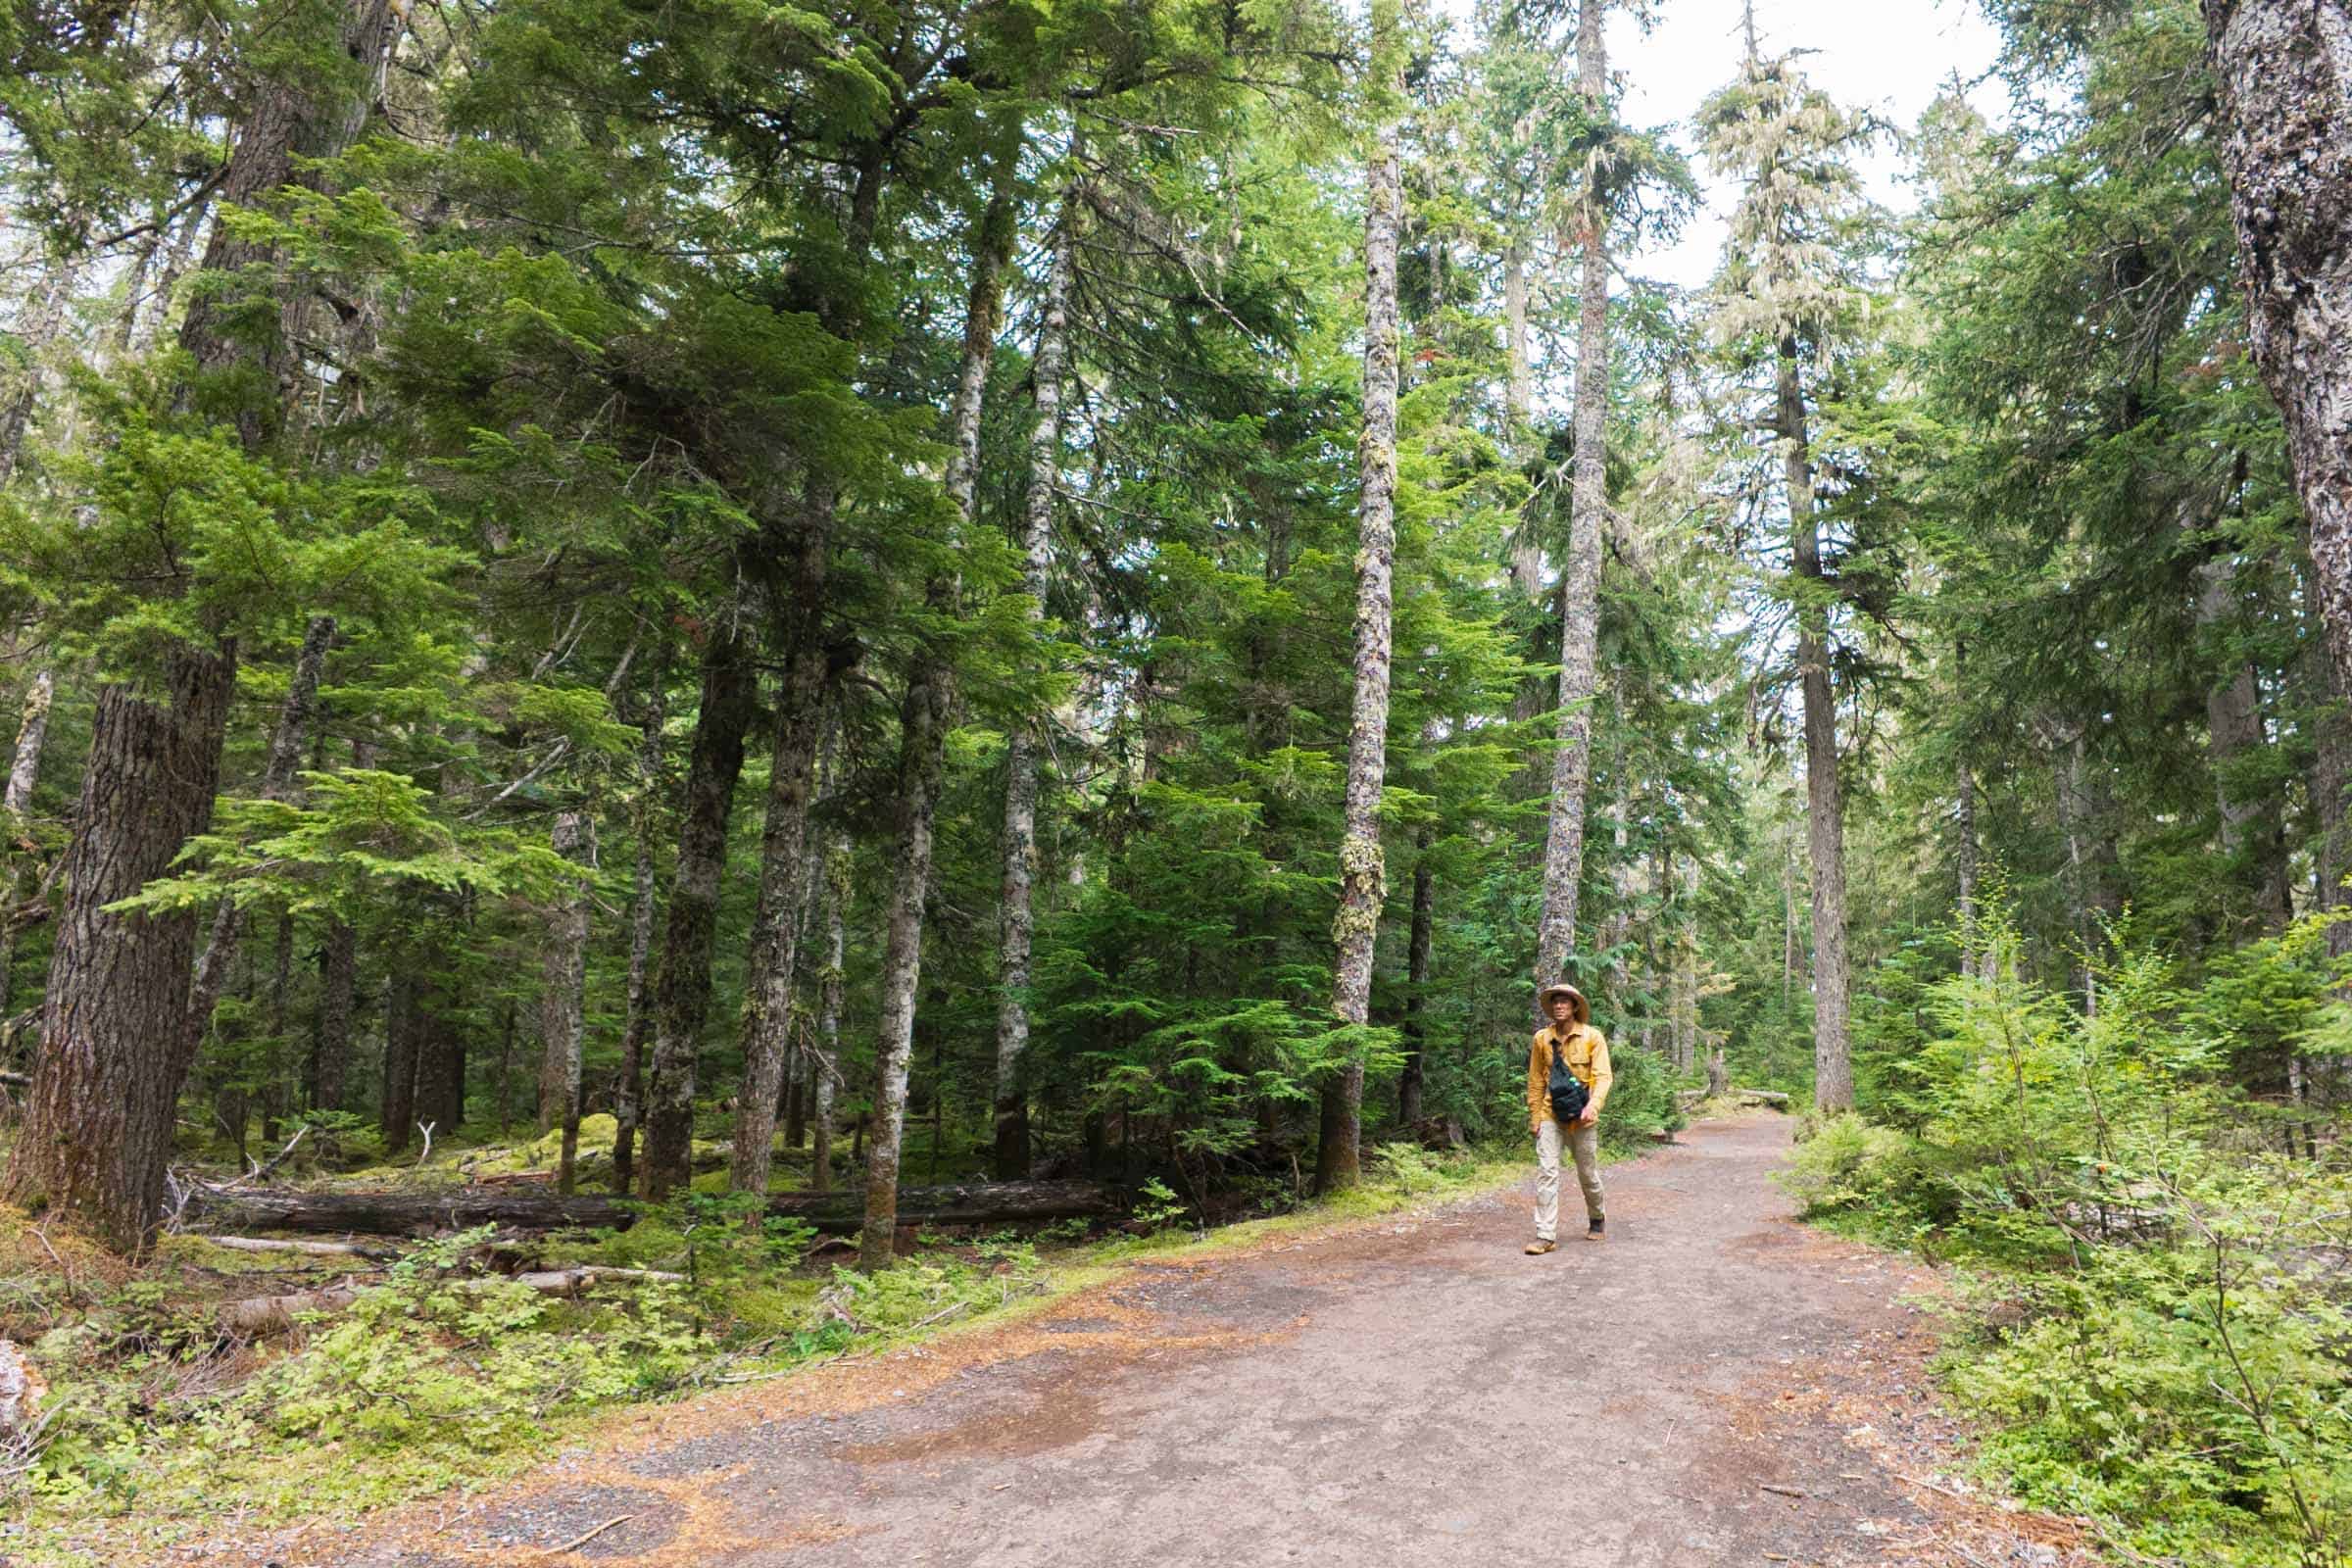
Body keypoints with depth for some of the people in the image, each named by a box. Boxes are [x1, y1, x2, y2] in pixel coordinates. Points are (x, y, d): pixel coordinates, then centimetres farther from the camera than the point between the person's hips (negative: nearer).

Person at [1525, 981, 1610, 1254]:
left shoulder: (1592, 1037, -4)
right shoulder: (1542, 1038, 2)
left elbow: (1602, 1076, -9)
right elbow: (1535, 1081, 8)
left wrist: (1593, 1106, -24)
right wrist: (1535, 1117, 5)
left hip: (1581, 1117, -1)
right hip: (1550, 1115, 1)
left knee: (1588, 1174, 13)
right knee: (1546, 1172, -8)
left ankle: (1597, 1220, 39)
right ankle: (1546, 1235, -7)